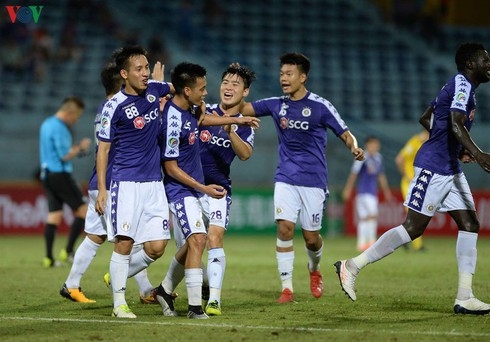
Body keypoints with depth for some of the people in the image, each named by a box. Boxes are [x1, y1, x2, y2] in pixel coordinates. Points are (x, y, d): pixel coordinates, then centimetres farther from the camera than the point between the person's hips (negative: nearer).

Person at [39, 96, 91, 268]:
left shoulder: (46, 124, 15)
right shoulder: (59, 128, -16)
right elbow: (65, 156, -18)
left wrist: (75, 148, 14)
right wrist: (80, 147, -4)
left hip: (47, 175, 9)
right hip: (60, 175, -9)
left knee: (54, 215, 8)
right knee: (82, 210, -2)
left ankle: (49, 257, 2)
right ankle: (68, 251, -4)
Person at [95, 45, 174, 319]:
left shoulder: (154, 90, 7)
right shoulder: (115, 106, -8)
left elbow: (175, 90, 32)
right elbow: (103, 149, -5)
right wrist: (102, 189, -10)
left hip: (154, 183, 5)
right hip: (126, 183, -5)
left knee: (157, 247, 0)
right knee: (124, 243, -7)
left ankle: (118, 277, 22)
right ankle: (119, 303, 2)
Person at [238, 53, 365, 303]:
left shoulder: (320, 106, -7)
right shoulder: (276, 104, 3)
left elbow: (345, 134, -6)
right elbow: (242, 108, 9)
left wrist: (354, 148, -26)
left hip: (314, 180, -2)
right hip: (286, 178, 2)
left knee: (311, 237, 3)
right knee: (284, 228, -14)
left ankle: (314, 270, 37)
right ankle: (287, 288, -8)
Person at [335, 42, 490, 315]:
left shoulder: (461, 86, 18)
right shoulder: (462, 85, -13)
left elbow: (426, 119, 27)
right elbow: (456, 124, -29)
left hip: (450, 169, 10)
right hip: (434, 167, -10)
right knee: (414, 227, -8)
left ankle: (464, 297, 0)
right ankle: (352, 266, 1)